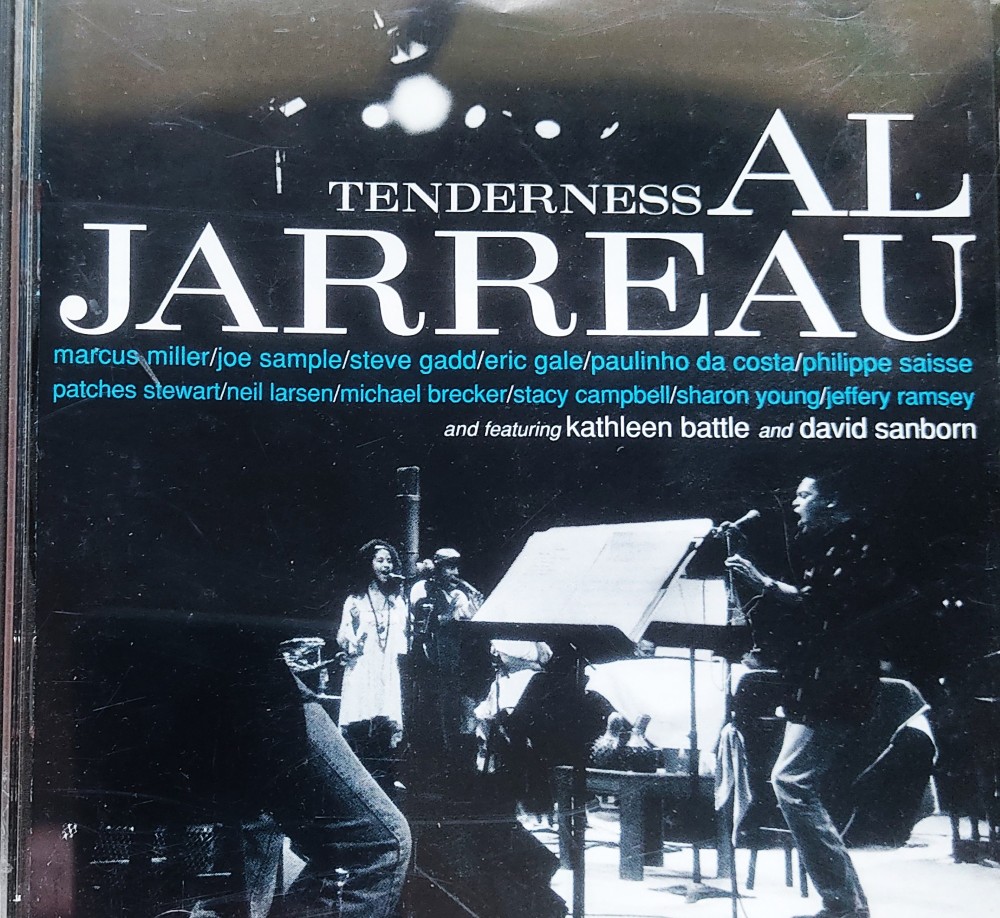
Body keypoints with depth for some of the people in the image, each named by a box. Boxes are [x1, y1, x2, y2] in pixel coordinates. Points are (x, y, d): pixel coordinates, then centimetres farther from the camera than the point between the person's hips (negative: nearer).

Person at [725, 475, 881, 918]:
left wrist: (764, 583, -21)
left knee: (791, 780, -16)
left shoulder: (848, 547, -8)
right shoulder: (814, 546, 20)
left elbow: (822, 606, -20)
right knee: (799, 785, 10)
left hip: (832, 686, -10)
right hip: (812, 685, 10)